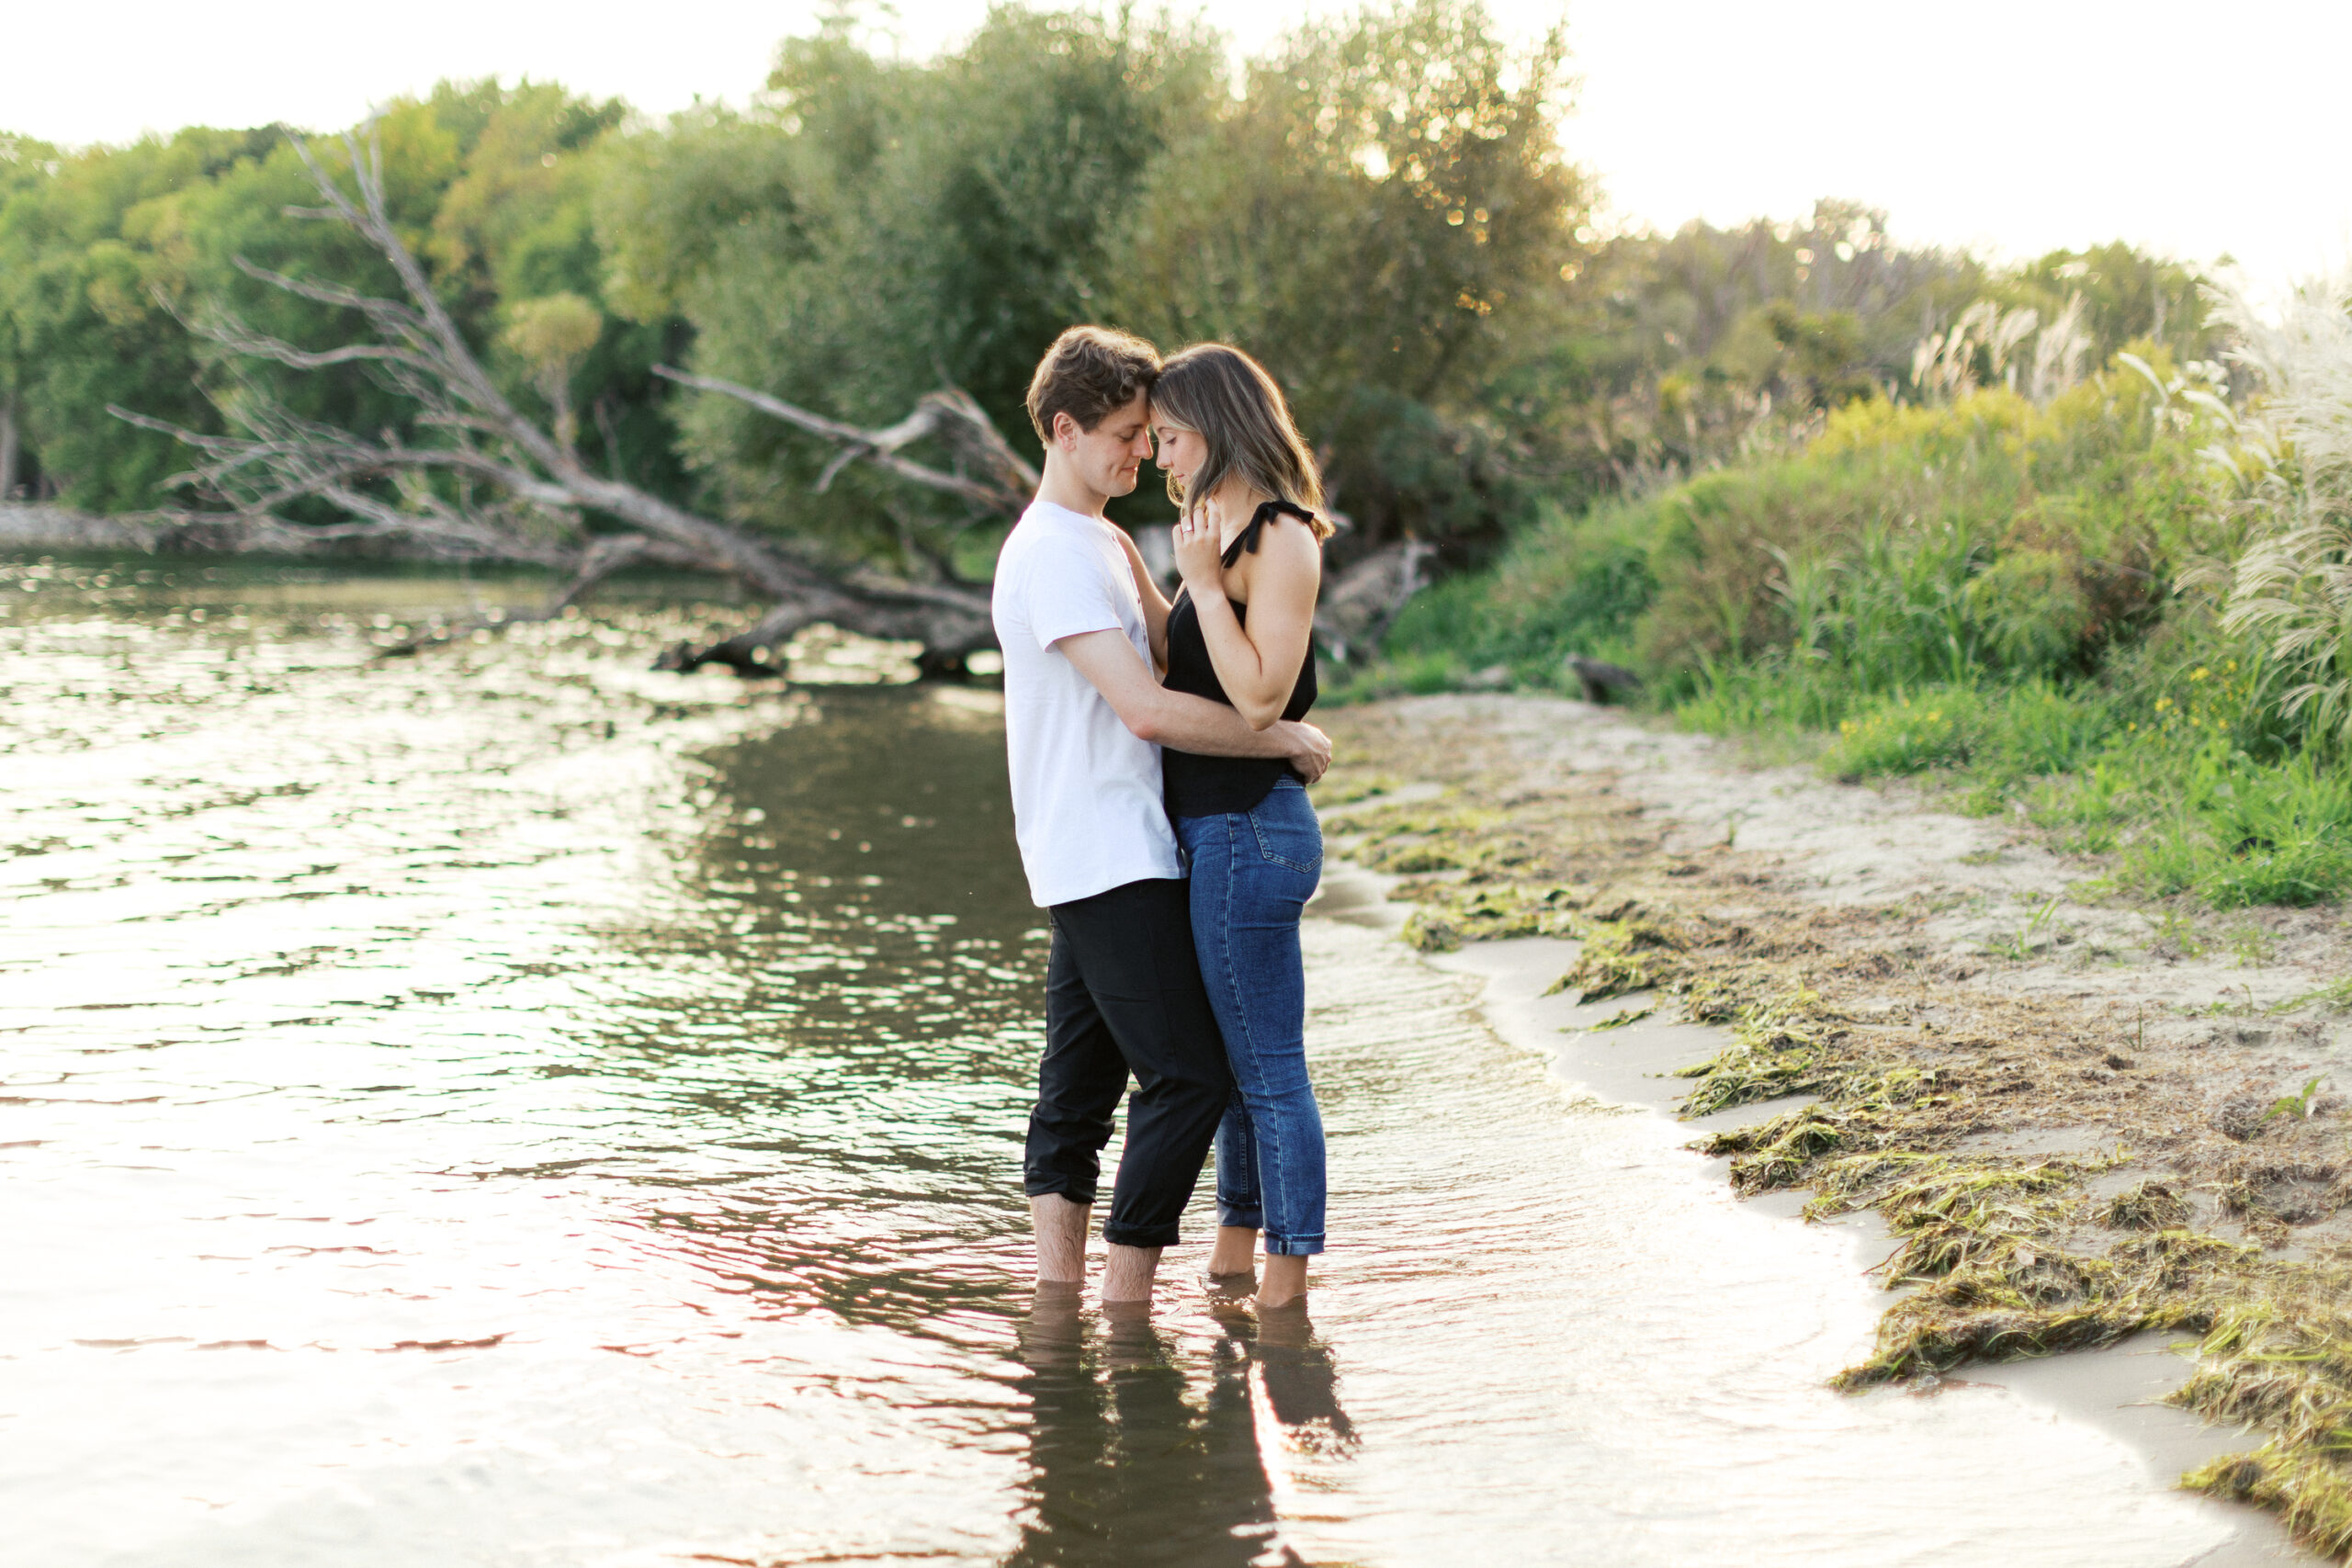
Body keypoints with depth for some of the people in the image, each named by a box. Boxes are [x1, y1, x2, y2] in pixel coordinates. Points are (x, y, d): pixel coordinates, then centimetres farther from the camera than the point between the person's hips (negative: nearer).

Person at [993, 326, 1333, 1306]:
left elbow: (1166, 661, 32)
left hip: (1115, 854, 10)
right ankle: (1126, 1303, -4)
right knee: (1189, 1075, -9)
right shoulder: (1051, 554, -14)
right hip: (1110, 860, -10)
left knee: (1081, 1082, 10)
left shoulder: (1097, 543, 19)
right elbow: (1148, 710, -22)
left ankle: (1057, 1298, 13)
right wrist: (1285, 739, -13)